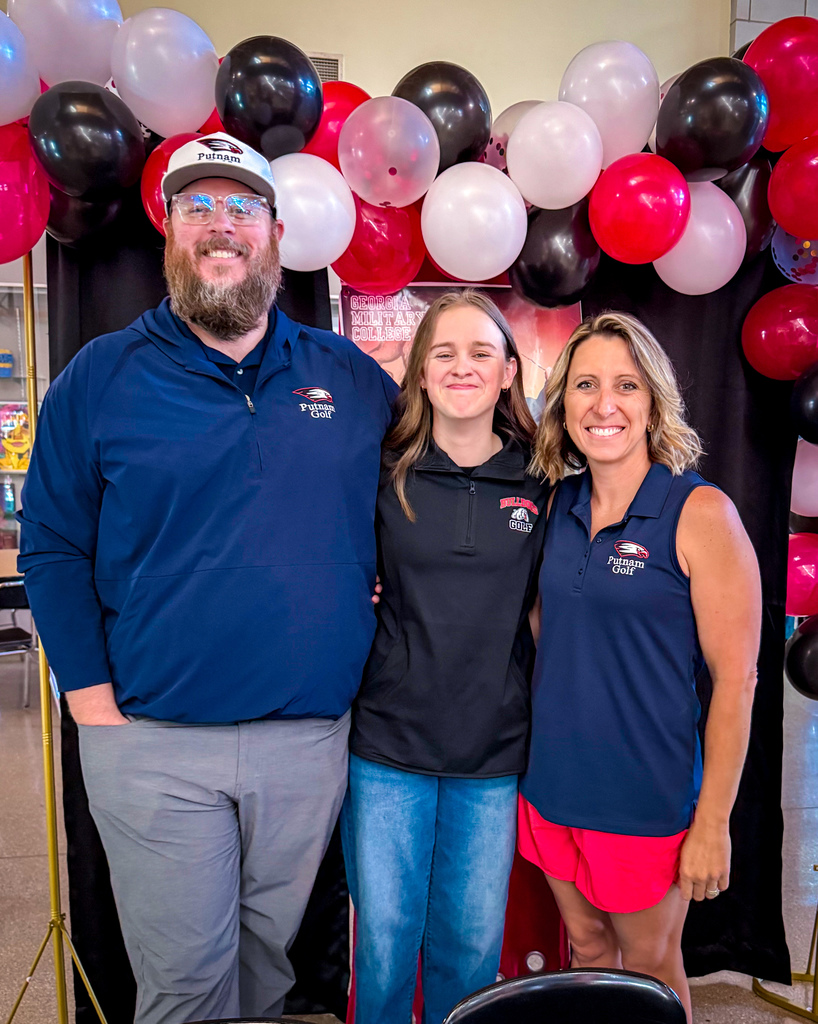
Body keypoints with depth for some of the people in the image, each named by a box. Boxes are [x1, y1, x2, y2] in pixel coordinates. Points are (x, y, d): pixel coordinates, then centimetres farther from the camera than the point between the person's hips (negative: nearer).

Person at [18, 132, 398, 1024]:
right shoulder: (100, 377, 0)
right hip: (152, 744, -1)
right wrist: (93, 698, -6)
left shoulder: (351, 377, 4)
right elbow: (52, 548, 0)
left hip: (311, 738, 2)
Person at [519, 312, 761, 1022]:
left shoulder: (701, 513, -15)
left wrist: (713, 824, -11)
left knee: (649, 966, 19)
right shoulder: (560, 503, 0)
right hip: (552, 783, 5)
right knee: (586, 945, 24)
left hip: (646, 797, -4)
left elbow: (735, 680, -13)